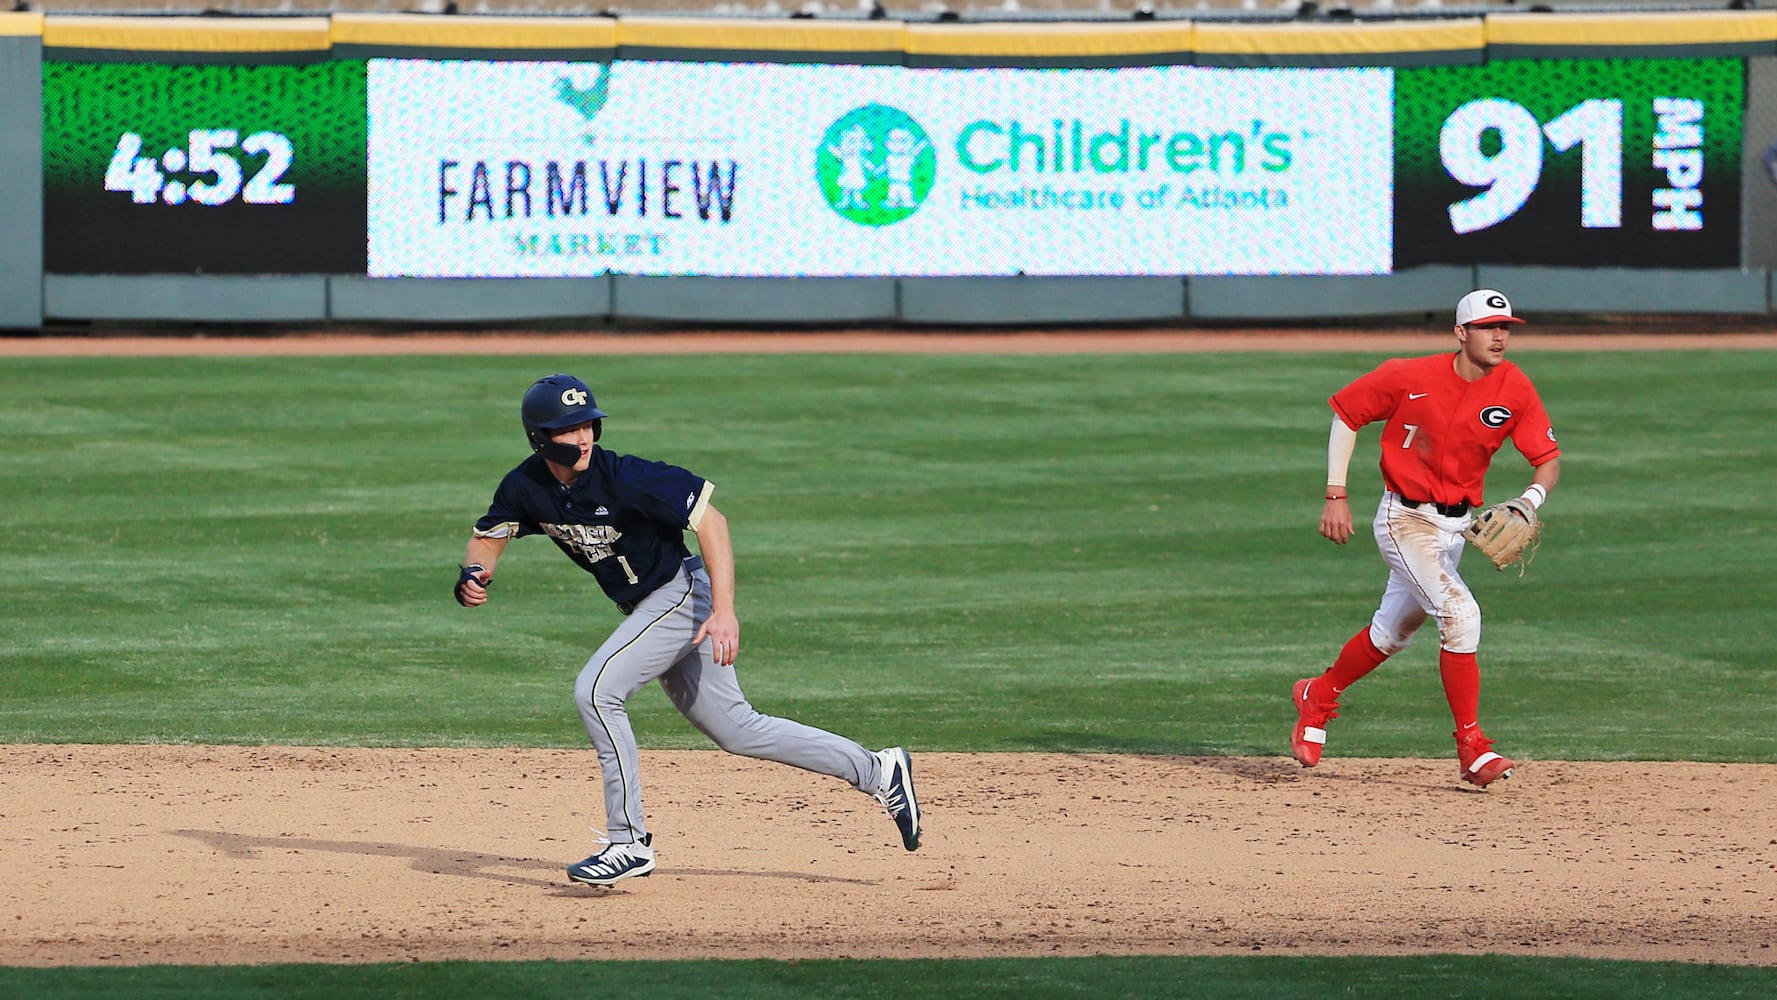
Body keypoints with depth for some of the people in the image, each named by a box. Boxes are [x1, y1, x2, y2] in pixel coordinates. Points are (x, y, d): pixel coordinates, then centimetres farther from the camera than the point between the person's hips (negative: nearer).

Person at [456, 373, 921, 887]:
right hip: (643, 609, 7)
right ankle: (878, 772, 23)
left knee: (596, 690, -20)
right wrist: (474, 573, -18)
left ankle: (629, 842, -12)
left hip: (682, 595, -7)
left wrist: (724, 610, -32)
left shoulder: (623, 477, -25)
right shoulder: (527, 487, -7)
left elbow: (708, 519, -24)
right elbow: (489, 535, 6)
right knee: (736, 730, 12)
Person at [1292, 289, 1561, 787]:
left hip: (1456, 526, 6)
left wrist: (1530, 500, -29)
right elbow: (1346, 413, -4)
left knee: (1392, 633, 18)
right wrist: (1336, 496, -7)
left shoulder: (1514, 388, -8)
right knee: (1460, 614, -21)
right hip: (1405, 519, -6)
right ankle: (1473, 748, -17)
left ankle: (1318, 697, 43)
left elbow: (1548, 459, -6)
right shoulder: (1410, 377, -17)